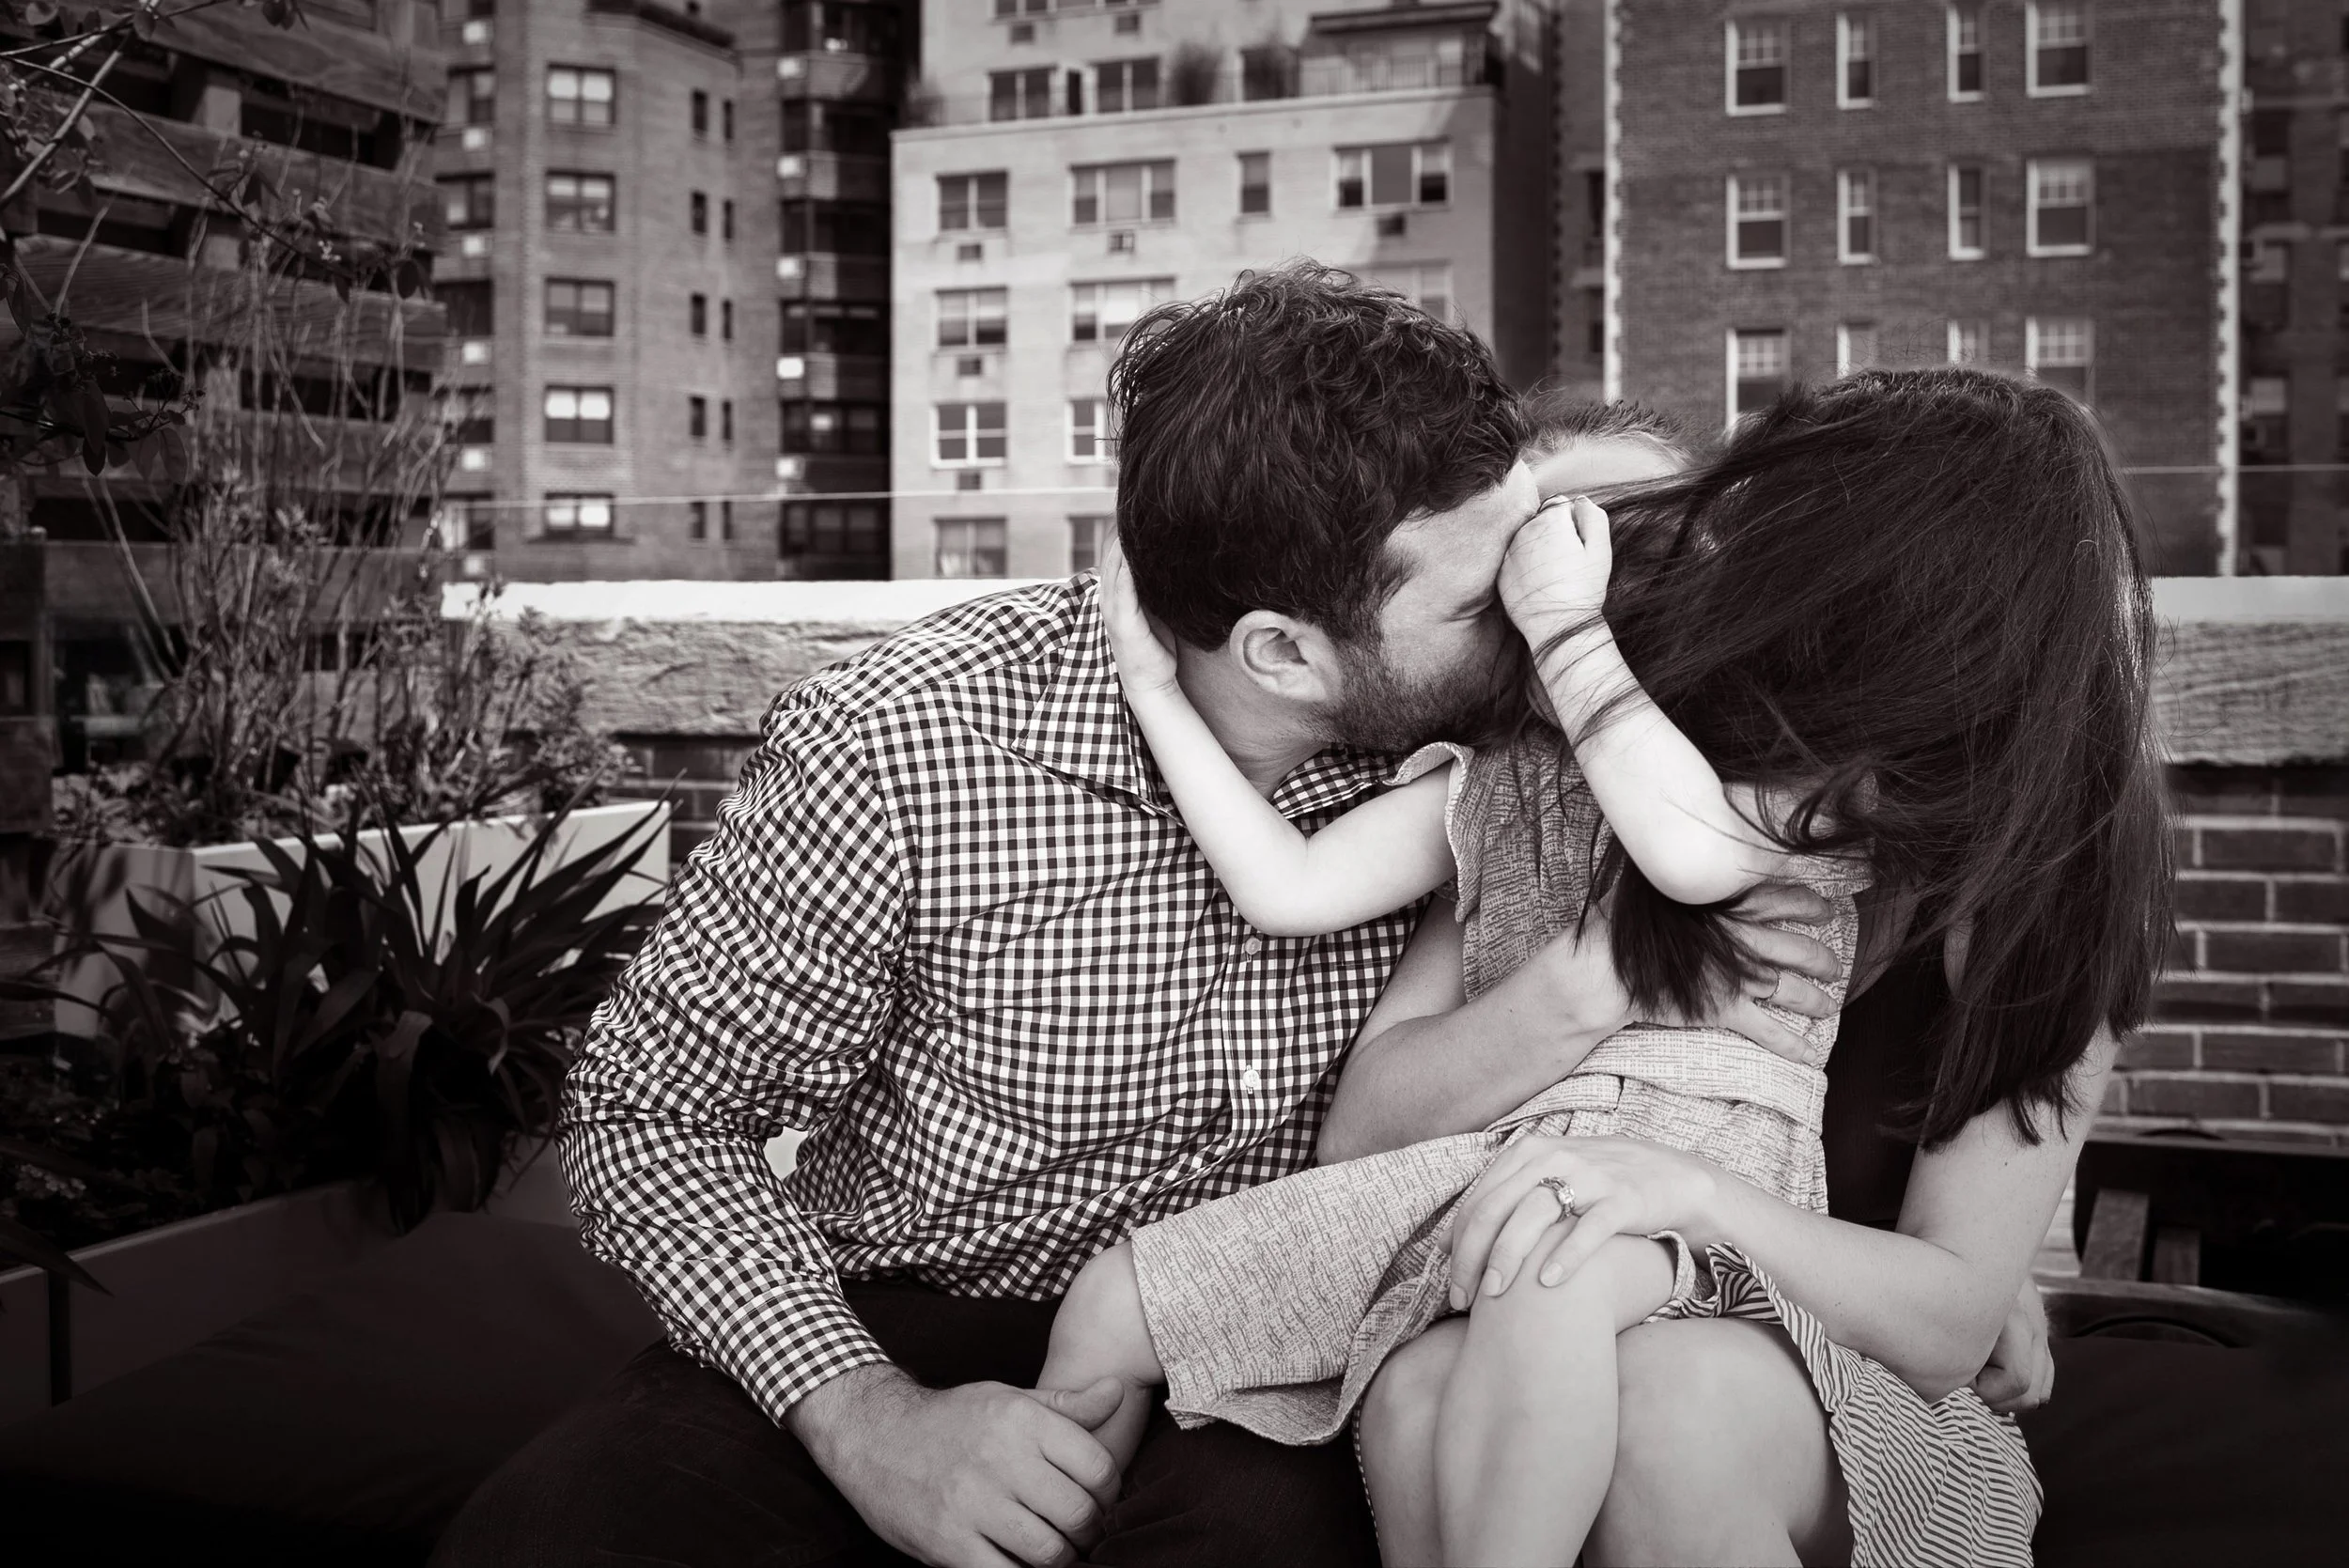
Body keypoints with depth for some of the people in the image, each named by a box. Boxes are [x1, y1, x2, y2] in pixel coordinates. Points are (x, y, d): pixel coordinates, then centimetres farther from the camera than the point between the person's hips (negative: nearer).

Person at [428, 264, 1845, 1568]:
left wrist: (1559, 1009, -24)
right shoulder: (892, 747, -20)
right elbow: (654, 1116, -9)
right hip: (912, 1332, -1)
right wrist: (867, 1416, -23)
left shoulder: (1470, 733, -9)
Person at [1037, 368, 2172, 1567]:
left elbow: (1697, 847, -23)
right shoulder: (1507, 770, 12)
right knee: (1113, 1303, -2)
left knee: (1555, 1269, -42)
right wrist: (1160, 694, 9)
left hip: (1699, 1158, -5)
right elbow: (1291, 892, 10)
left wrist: (1564, 628, -13)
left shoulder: (1837, 778, -2)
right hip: (1499, 1157, 6)